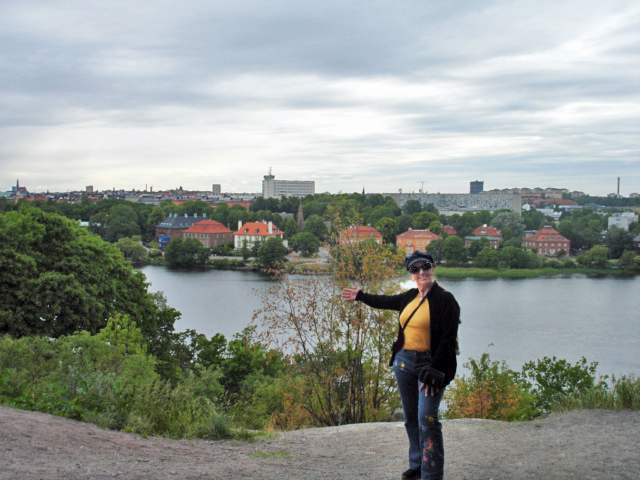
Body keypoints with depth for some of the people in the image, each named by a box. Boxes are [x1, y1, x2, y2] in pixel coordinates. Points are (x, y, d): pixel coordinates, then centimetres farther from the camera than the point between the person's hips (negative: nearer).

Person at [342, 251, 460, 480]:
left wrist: (434, 372, -19)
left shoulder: (445, 300, -11)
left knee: (427, 420, -12)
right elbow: (385, 301, 30)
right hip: (404, 362, 7)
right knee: (410, 418, 14)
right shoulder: (410, 297, 8)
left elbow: (447, 340, -15)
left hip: (429, 364, -7)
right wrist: (360, 296, 42)